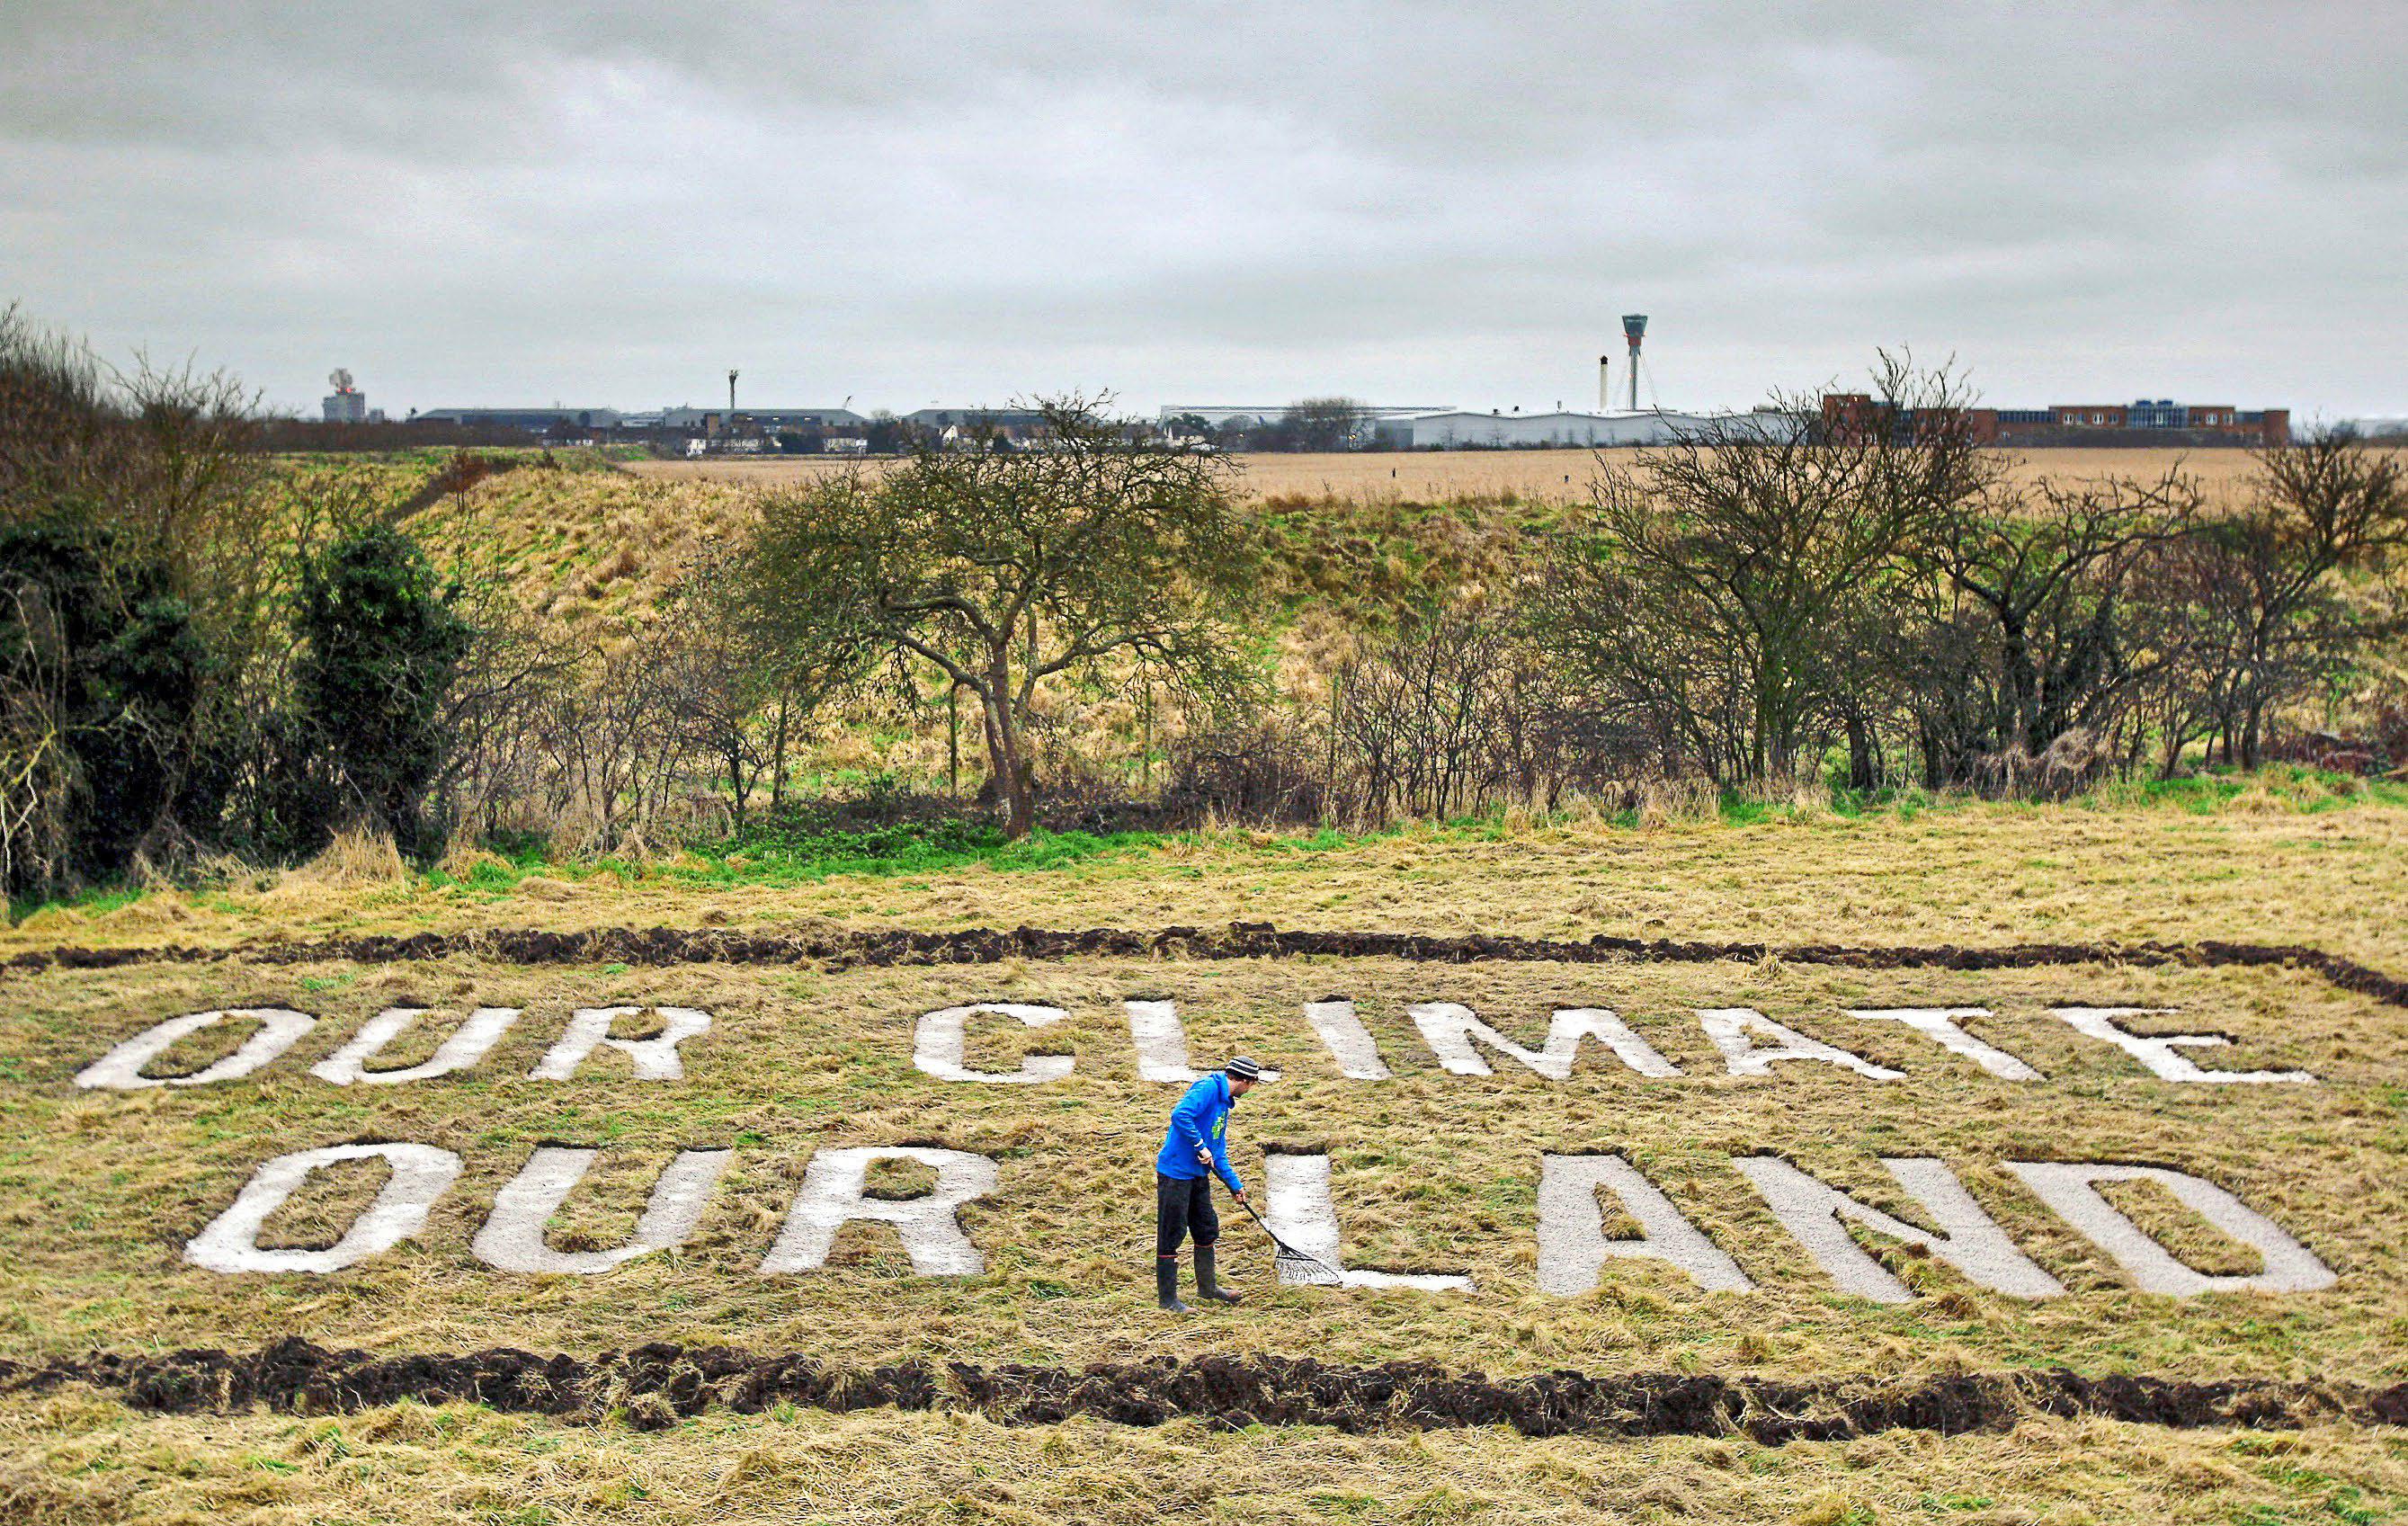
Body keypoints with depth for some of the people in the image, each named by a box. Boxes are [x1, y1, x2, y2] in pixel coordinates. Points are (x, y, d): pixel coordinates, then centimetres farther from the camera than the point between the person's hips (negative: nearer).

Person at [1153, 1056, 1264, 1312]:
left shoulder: (1224, 1101, 16)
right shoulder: (1208, 1088, -15)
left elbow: (1219, 1151, 23)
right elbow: (1180, 1115, -31)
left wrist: (1234, 1184, 22)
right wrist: (1201, 1146, -24)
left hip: (1198, 1174, 10)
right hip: (1176, 1172, -10)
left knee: (1207, 1230, 18)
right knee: (1171, 1234, -2)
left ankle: (1207, 1287, 33)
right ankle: (1167, 1297, 4)